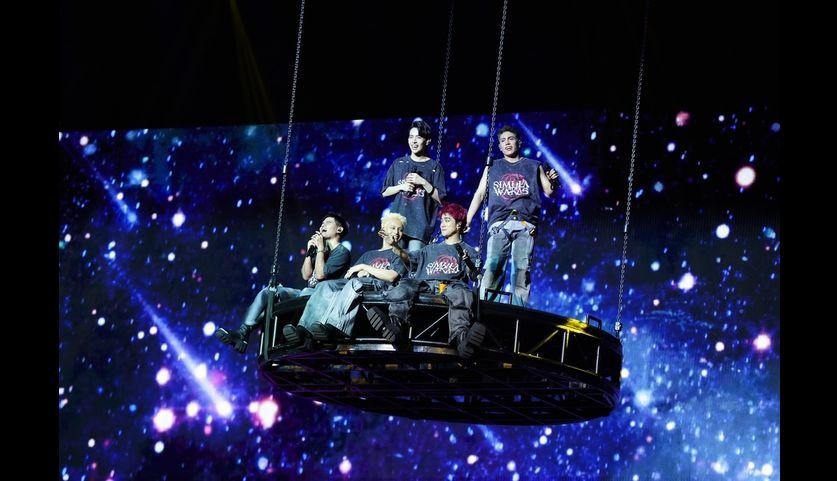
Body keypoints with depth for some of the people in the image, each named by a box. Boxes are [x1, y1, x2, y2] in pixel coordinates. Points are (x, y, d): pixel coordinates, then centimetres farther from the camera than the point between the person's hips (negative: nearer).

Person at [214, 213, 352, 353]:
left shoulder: (342, 252, -3)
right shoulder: (322, 251, 24)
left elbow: (320, 275, -14)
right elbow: (306, 275, 14)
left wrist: (320, 249, -6)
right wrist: (310, 251, 7)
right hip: (306, 294, 9)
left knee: (277, 293, -27)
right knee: (267, 292, -8)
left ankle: (245, 331, -22)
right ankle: (243, 332, -24)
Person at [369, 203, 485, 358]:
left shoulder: (468, 251, 24)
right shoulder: (431, 249, 36)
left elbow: (474, 276, 8)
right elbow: (409, 258, 23)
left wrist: (467, 262, -12)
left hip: (451, 285, -3)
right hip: (425, 285, 3)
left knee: (460, 292, -40)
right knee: (404, 285, -31)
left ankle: (460, 337, -67)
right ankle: (395, 325, -58)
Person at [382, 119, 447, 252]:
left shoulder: (434, 167, 6)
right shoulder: (399, 163, 14)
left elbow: (440, 199, 1)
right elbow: (385, 192, 15)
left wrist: (423, 183, -11)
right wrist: (401, 187, -3)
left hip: (420, 227, -3)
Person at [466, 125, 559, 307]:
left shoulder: (534, 166, 18)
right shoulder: (493, 167, 20)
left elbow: (549, 191, 14)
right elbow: (480, 194, 15)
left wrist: (552, 181, -10)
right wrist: (467, 220, 5)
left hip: (525, 225, 0)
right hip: (499, 224, 0)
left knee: (522, 270, -9)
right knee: (493, 267, -14)